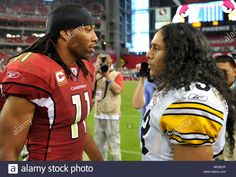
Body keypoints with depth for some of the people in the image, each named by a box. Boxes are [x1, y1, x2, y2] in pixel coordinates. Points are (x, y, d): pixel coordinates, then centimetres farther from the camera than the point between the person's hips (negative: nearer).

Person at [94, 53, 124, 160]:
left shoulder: (116, 75, -6)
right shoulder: (97, 76, 12)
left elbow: (118, 90, -19)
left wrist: (108, 76, -17)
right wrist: (95, 73, -5)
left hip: (111, 116, -6)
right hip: (98, 115, 7)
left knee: (113, 144, -1)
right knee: (99, 144, 18)